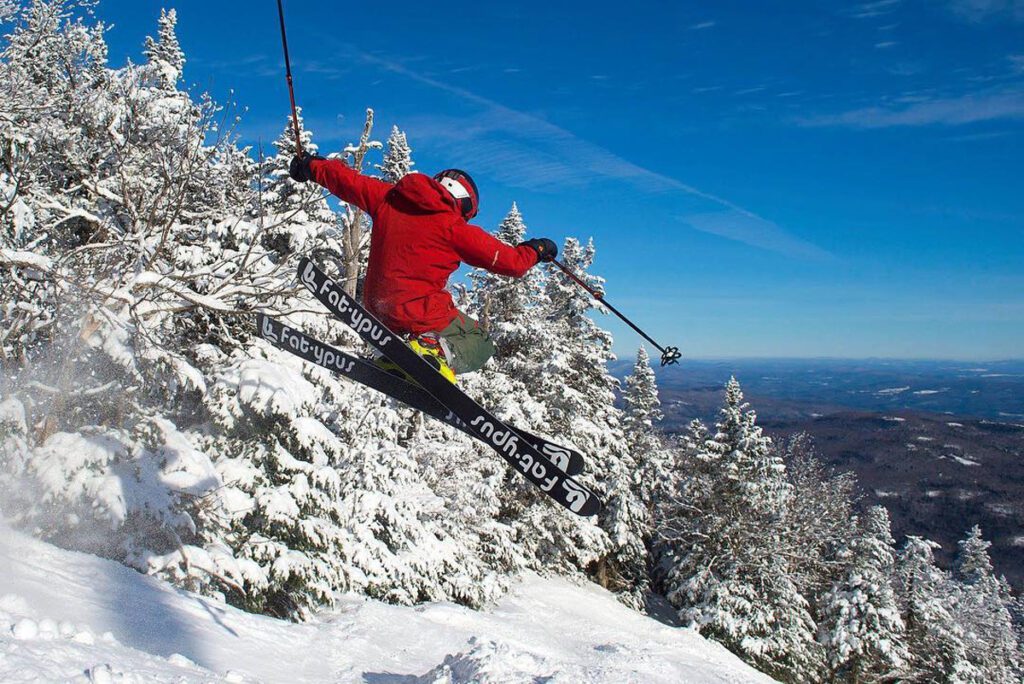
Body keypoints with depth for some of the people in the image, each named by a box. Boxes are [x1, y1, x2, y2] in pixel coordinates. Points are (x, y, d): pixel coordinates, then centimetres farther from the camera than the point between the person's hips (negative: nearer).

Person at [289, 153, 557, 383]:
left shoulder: (388, 197, 5)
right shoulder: (455, 229, -8)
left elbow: (348, 180, 18)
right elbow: (512, 262, -3)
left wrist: (312, 166, 36)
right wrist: (536, 249, 17)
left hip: (377, 310, 7)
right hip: (422, 316, -7)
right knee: (481, 347, 12)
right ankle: (436, 350, -18)